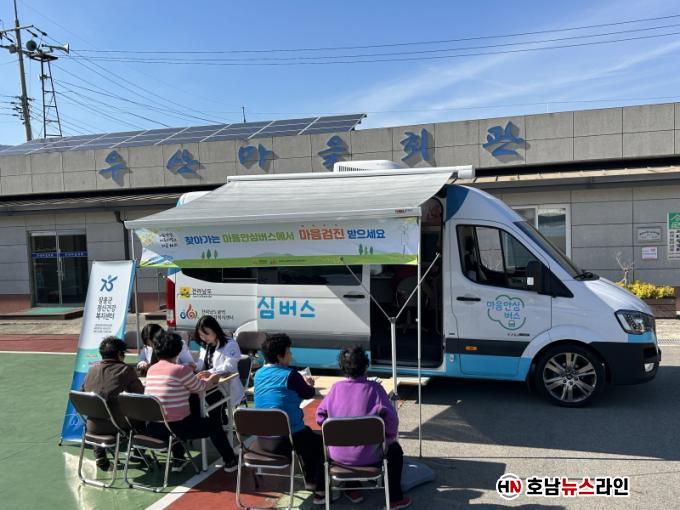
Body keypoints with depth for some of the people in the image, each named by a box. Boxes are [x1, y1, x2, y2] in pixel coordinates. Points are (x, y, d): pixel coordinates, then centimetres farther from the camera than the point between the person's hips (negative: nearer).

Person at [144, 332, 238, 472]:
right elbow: (200, 387, 1)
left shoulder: (151, 370, 5)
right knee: (214, 422, 18)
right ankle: (230, 461, 29)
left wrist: (195, 378, 27)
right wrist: (211, 380, 22)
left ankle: (178, 461, 38)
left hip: (152, 428, 6)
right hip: (175, 427, -6)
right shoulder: (181, 370, -15)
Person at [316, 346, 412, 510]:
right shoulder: (374, 388, -12)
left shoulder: (336, 388, -4)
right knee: (395, 449, 26)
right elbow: (391, 419, -17)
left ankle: (352, 490, 45)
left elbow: (320, 416, 2)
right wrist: (388, 439, 0)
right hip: (367, 456, -3)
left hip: (338, 455, 3)